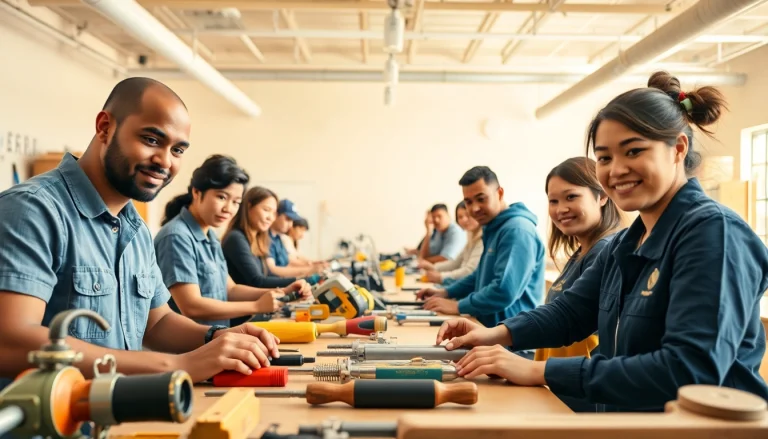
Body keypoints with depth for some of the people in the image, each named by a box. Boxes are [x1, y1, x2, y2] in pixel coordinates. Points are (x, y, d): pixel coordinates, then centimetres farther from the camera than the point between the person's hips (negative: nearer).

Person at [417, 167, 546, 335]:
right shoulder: (493, 228, 15)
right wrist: (446, 292, 14)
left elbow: (505, 291, -27)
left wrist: (458, 306, -17)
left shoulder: (517, 229, -18)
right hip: (490, 330, 9)